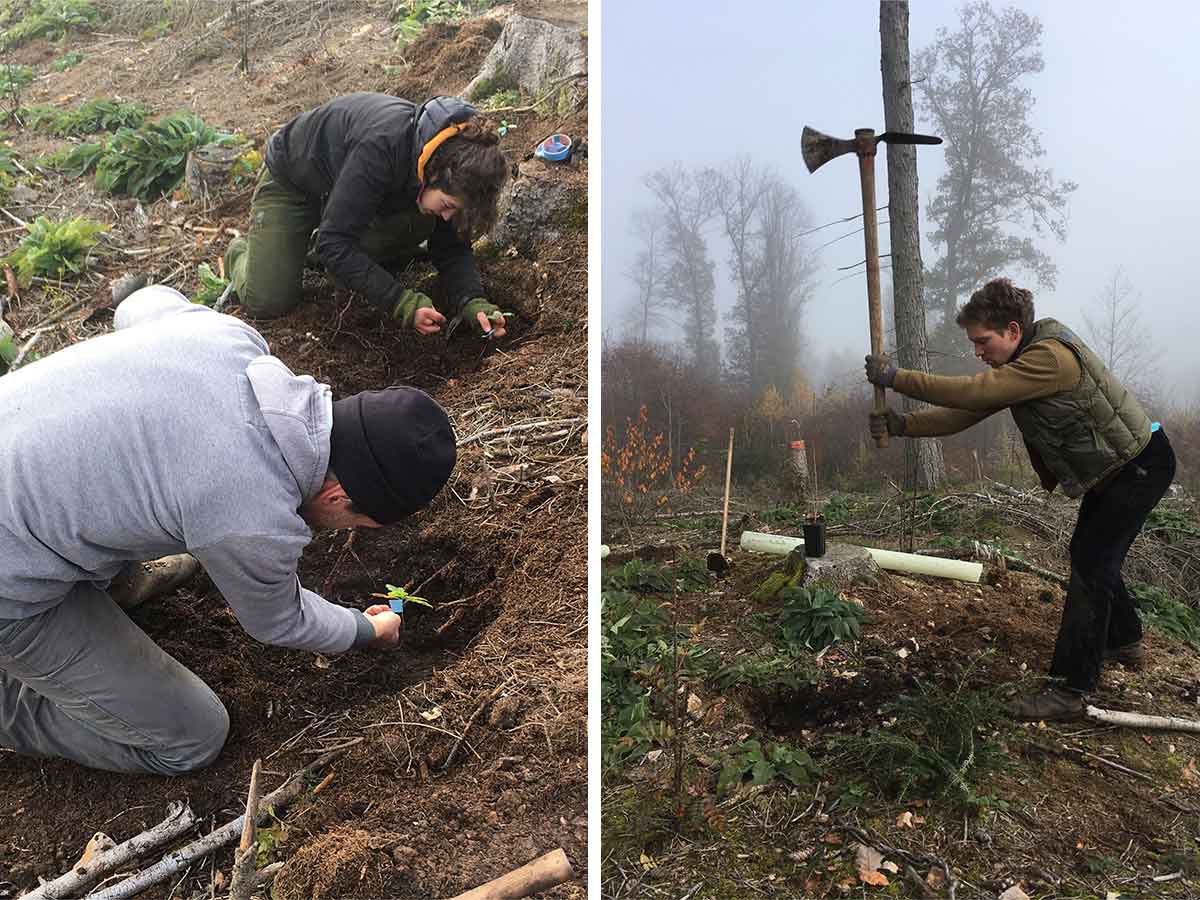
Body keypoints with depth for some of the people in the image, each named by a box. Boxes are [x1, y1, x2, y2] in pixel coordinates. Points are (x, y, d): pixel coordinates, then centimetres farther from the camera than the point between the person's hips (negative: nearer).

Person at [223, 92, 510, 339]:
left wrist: (472, 302, -32)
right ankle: (239, 253, 19)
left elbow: (452, 247, -14)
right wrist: (402, 303, -44)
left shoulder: (451, 157, -23)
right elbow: (334, 243, -40)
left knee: (419, 223, -24)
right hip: (291, 181, -5)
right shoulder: (382, 147, -43)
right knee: (266, 302, -15)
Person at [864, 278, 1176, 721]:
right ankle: (1123, 641, 43)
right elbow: (964, 412, -5)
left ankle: (1070, 688, -11)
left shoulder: (1052, 356, -32)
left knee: (1091, 565, -14)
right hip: (1108, 469, 10)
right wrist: (902, 425, -18)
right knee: (1090, 557, 20)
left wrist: (897, 378, -31)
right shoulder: (1013, 368, -1)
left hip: (1141, 464, -10)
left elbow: (973, 392, -36)